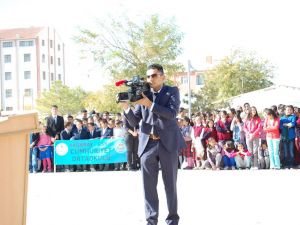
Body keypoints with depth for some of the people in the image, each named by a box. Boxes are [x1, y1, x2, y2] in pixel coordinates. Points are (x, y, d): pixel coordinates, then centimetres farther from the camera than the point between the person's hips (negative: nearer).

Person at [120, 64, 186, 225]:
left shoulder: (172, 91, 4)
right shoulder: (143, 94, 10)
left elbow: (172, 113, -13)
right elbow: (134, 122, 8)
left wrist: (150, 104, -19)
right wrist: (126, 108, -10)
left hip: (168, 143, -3)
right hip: (147, 144, 3)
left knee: (170, 183, 4)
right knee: (148, 185, 3)